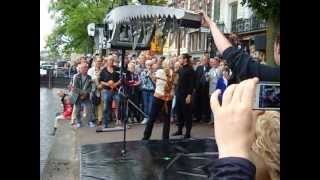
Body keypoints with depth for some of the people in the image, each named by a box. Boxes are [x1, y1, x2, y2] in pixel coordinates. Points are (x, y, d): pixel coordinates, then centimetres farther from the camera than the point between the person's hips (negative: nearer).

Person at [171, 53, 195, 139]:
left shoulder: (190, 70, -10)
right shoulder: (181, 69, 11)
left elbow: (192, 84, -14)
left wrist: (189, 95, -19)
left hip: (186, 94, -7)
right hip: (179, 93, 7)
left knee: (187, 113, 0)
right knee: (179, 112, 12)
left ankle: (188, 133, 8)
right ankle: (179, 130, 24)